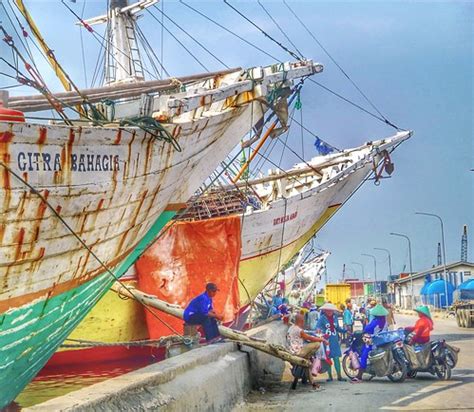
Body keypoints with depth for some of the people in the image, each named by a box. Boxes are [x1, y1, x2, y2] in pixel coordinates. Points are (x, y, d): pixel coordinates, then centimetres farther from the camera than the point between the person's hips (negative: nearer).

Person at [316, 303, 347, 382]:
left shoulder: (335, 317, 8)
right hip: (326, 340, -3)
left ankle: (339, 376, 4)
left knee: (336, 357, 0)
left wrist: (345, 331, 7)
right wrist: (319, 331, -36)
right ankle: (330, 376, 13)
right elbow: (317, 327, -15)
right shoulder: (322, 318, -6)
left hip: (334, 341, 3)